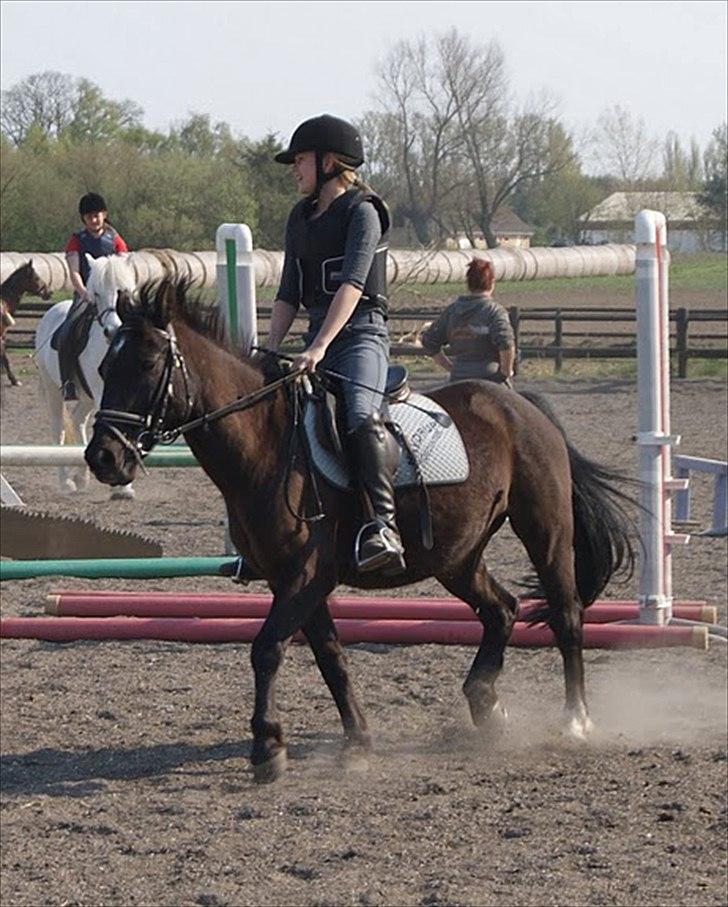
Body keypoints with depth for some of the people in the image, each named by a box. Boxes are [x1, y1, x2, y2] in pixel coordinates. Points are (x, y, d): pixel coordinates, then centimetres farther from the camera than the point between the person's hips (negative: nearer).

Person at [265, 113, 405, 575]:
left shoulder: (362, 212, -7)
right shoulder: (301, 218, 17)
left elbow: (352, 283, -19)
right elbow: (289, 294, 18)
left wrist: (318, 348, -29)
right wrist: (271, 351, 4)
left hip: (362, 333, -9)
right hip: (317, 336, 9)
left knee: (361, 416, -33)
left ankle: (381, 525, -42)